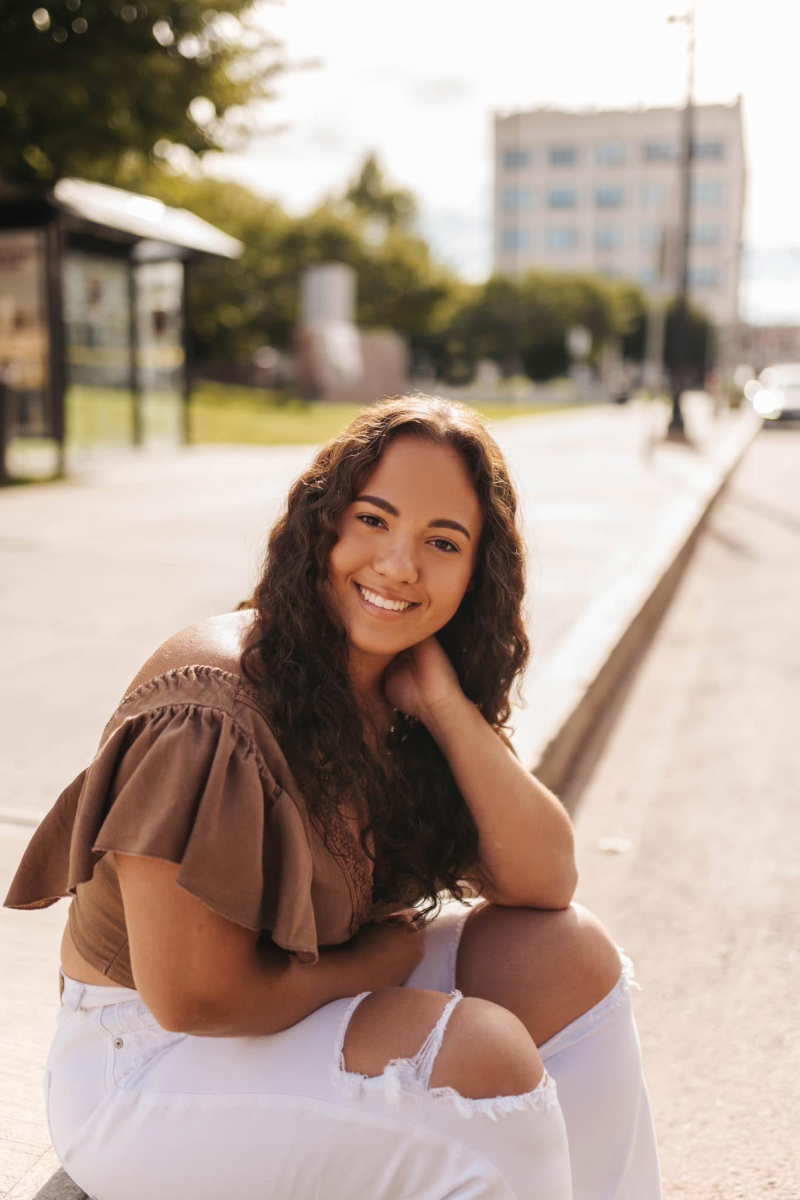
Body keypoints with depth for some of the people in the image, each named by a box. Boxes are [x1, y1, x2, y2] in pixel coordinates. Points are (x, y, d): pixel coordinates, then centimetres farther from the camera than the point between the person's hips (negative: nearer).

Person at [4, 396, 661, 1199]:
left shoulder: (400, 692, -3)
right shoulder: (208, 716, -27)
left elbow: (544, 881, -8)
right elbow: (195, 998, -24)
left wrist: (444, 703, -20)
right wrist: (390, 956, -11)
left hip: (324, 1001, 7)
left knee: (567, 957, -7)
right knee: (485, 1057, -25)